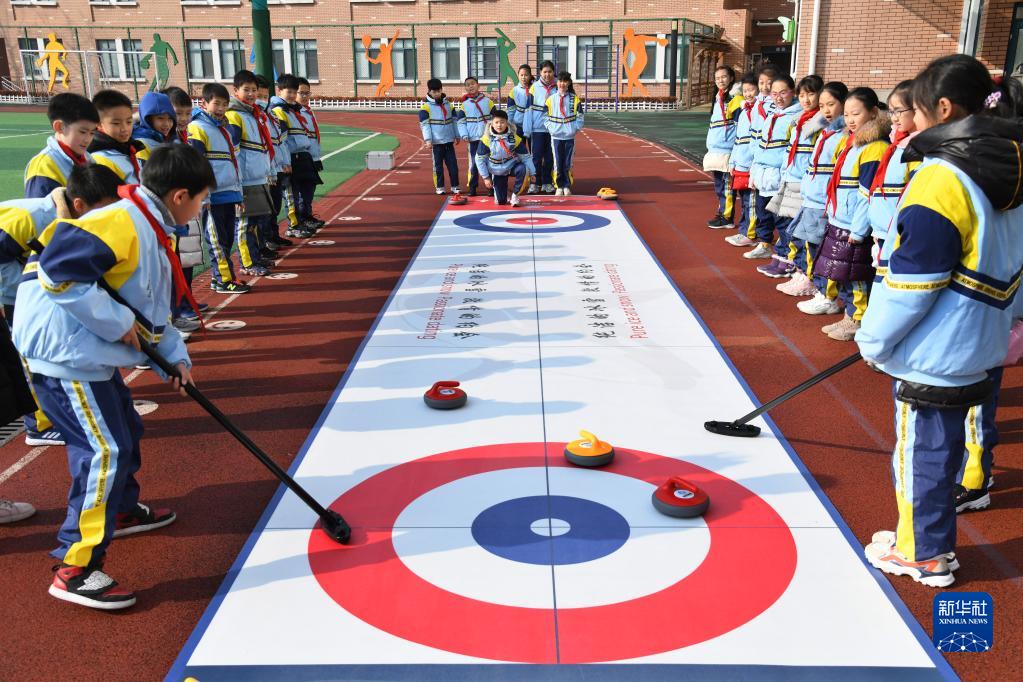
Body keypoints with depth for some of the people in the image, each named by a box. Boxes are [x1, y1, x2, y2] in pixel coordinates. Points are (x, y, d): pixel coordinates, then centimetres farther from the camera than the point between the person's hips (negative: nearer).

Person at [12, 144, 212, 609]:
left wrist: (173, 354, 17)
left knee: (125, 430, 24)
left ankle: (123, 510, 47)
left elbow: (147, 303, 21)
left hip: (90, 353, 11)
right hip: (63, 353, -11)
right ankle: (76, 570, -2)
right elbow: (59, 267, -29)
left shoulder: (148, 227, 13)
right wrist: (117, 322, -22)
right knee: (105, 451, -11)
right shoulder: (123, 221, -20)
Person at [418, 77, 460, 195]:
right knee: (438, 164, 3)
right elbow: (424, 124, -9)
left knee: (453, 163, 4)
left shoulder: (447, 104, 10)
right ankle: (439, 187, 11)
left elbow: (453, 120, 16)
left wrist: (456, 136, 16)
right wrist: (428, 139, -17)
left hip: (449, 140, 4)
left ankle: (455, 186, 12)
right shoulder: (426, 106, -5)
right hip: (436, 141, -4)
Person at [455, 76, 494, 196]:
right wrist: (464, 135, -8)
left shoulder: (487, 101, 4)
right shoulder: (465, 104, 4)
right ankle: (472, 186, 7)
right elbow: (460, 121, 3)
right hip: (473, 138, 0)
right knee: (474, 162, 1)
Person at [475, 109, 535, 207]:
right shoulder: (486, 139, -16)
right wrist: (486, 177, -10)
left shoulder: (515, 138, -15)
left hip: (512, 166, 0)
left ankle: (515, 195, -15)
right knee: (501, 201, -4)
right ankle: (500, 194, 36)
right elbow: (480, 159, -8)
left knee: (523, 169, -36)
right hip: (497, 172, 0)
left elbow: (525, 156, -7)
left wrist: (531, 172, -11)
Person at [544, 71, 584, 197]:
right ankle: (559, 186, 10)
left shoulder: (575, 99, 1)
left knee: (568, 163, 2)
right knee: (558, 163, 1)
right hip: (556, 136, 0)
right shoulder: (551, 99, 3)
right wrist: (550, 128, -4)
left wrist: (576, 128, -7)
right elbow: (545, 116, 7)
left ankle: (567, 186, 13)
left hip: (570, 136, 0)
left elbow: (579, 116, 3)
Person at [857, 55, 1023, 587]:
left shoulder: (942, 180, -23)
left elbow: (911, 282, -22)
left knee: (921, 453, 7)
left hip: (933, 356, -9)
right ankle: (928, 537, 35)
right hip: (978, 346, 9)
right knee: (942, 445, 20)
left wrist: (874, 340, -9)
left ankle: (925, 555, 22)